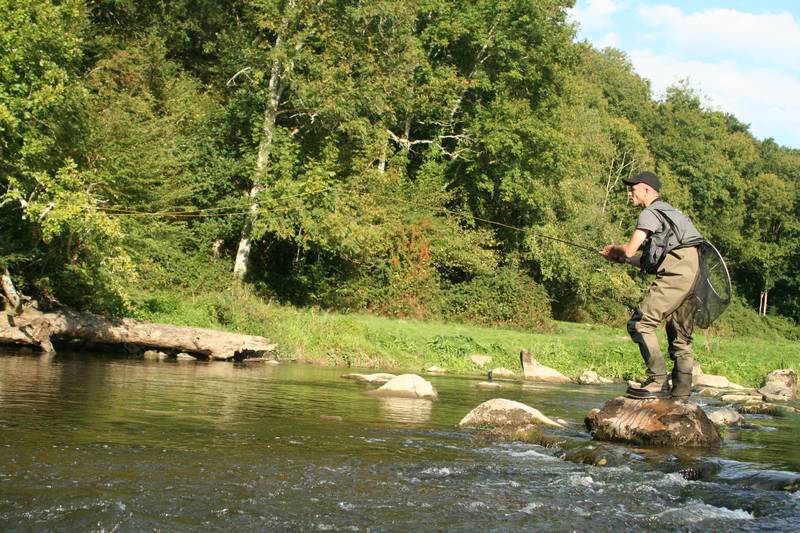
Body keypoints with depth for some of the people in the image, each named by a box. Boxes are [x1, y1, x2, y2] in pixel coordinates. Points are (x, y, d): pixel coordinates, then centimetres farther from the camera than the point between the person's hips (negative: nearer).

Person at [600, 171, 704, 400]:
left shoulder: (650, 213, 0)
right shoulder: (668, 212, 30)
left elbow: (629, 250, -6)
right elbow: (649, 261, 29)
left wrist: (615, 250, 16)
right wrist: (620, 257, 27)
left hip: (677, 274, -10)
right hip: (692, 276, 10)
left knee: (640, 324, -13)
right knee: (681, 337, 11)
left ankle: (659, 381, -18)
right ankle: (681, 393, 11)